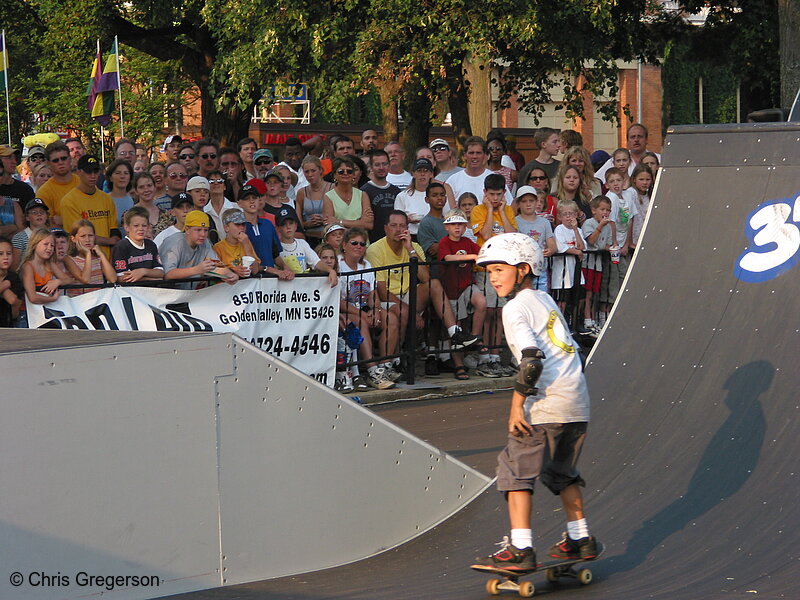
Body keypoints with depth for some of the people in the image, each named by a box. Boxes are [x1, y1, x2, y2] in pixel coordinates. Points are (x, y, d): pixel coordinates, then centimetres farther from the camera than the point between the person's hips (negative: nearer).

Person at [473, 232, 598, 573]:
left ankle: (520, 550, -12)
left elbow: (532, 360, -19)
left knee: (516, 468, -4)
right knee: (561, 471, 24)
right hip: (578, 402, 9)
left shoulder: (515, 308, -7)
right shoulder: (545, 300, 19)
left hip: (548, 404, -9)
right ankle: (581, 540, 29)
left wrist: (517, 406, -15)